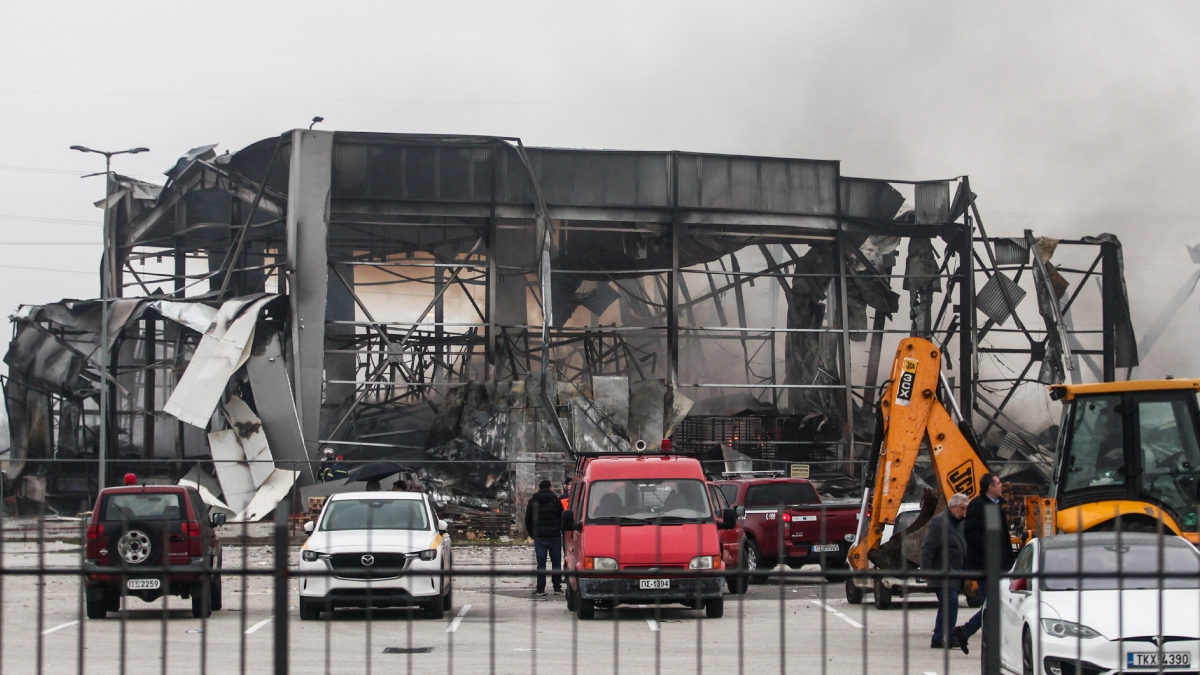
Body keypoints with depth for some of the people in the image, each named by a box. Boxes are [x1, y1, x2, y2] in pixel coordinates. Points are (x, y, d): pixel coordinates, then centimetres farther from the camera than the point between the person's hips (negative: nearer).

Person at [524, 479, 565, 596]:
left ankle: (540, 589, -2)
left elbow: (528, 520, 9)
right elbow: (562, 518, 1)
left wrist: (532, 534, 18)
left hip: (539, 537, 1)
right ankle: (557, 588, 5)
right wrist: (562, 531, 11)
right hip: (554, 536, -1)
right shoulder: (555, 500, 1)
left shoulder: (532, 501, 6)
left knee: (541, 564, 1)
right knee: (556, 562, 5)